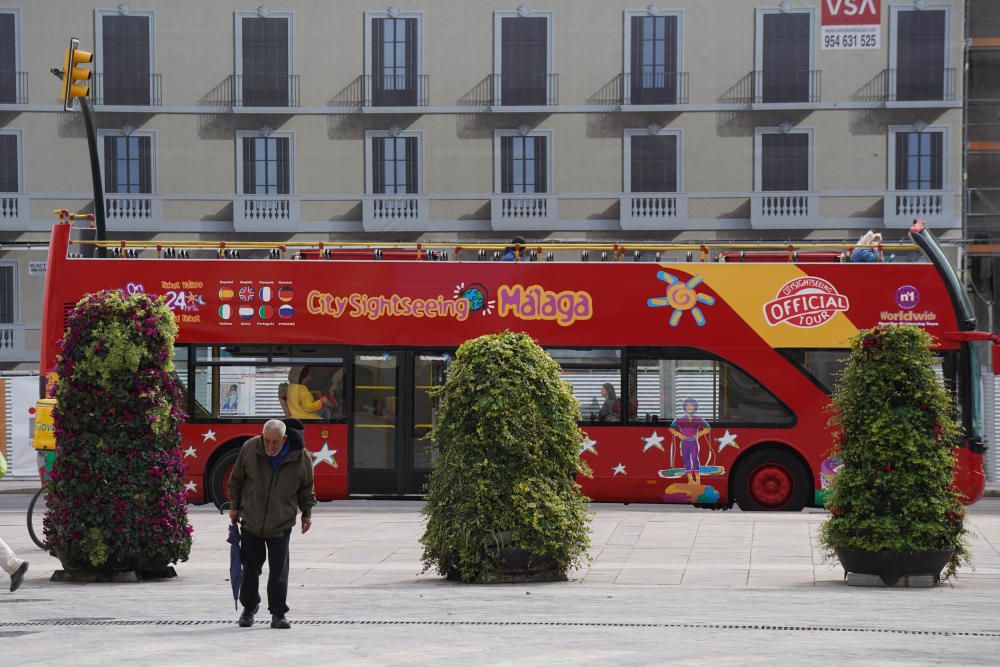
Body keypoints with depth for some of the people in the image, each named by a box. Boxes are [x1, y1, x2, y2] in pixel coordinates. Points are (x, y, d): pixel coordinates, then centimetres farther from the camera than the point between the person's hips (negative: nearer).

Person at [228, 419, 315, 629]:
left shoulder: (300, 457, -10)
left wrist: (307, 513, 7)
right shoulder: (250, 448, -9)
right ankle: (249, 607, 27)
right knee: (250, 568, 8)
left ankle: (278, 614, 7)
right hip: (251, 522, 1)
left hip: (281, 526, -1)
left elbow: (306, 488, 7)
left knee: (279, 572, -2)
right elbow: (236, 479, 5)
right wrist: (235, 507, 8)